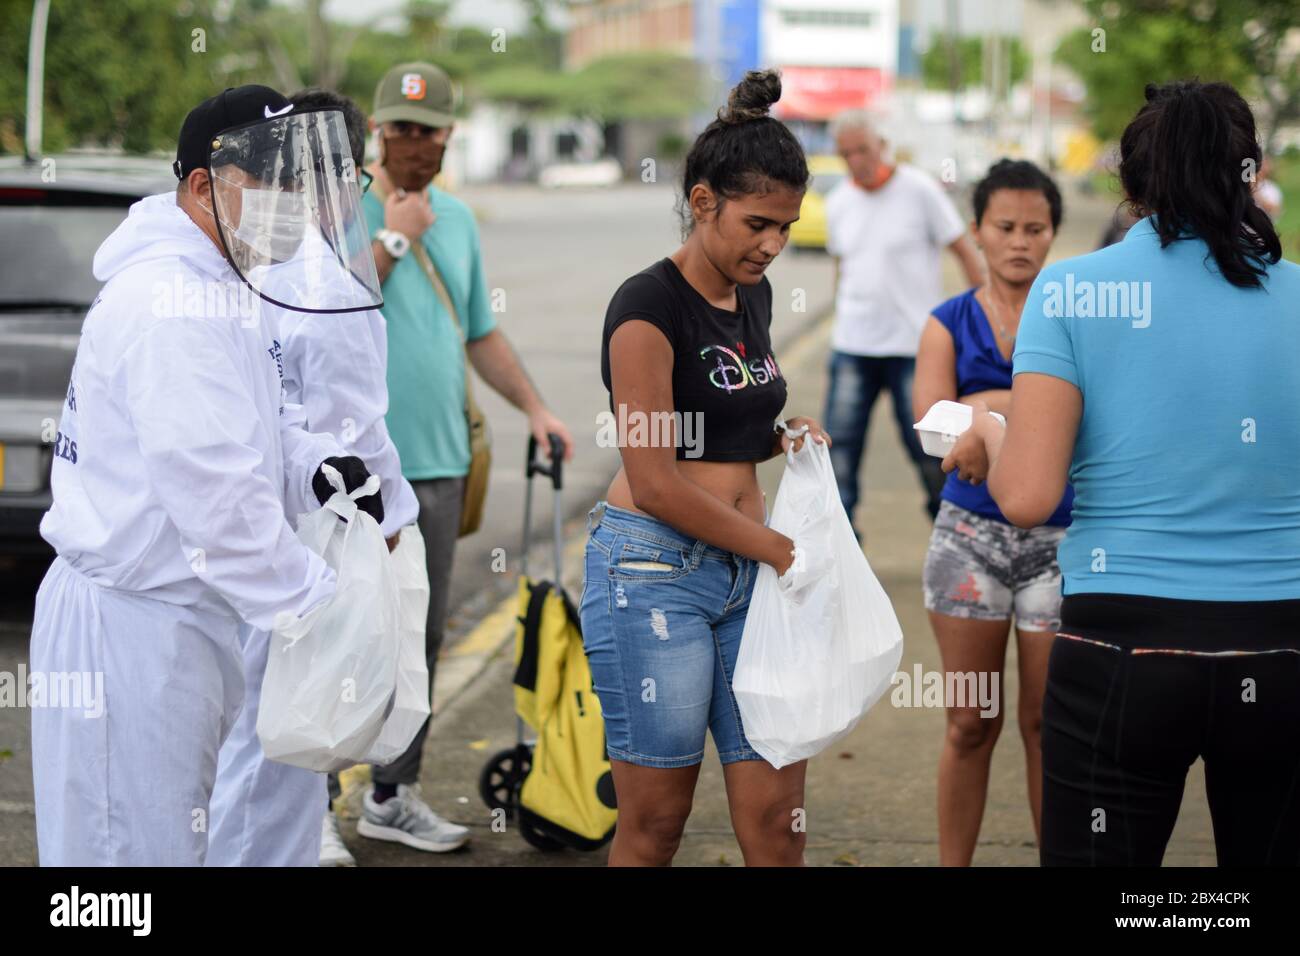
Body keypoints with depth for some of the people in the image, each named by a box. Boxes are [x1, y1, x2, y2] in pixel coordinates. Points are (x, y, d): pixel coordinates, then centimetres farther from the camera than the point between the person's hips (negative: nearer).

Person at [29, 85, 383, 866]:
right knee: (140, 847, -4)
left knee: (177, 834, 19)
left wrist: (319, 467, -3)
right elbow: (215, 493, -28)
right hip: (129, 626, -11)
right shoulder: (173, 304, -22)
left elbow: (252, 428, 19)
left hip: (182, 618, 11)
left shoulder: (223, 292, 14)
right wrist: (314, 604, -22)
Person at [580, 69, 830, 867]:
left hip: (747, 574, 7)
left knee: (778, 822, 2)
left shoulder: (753, 294, 11)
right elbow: (656, 485, -16)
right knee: (656, 823, 3)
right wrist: (782, 550, -9)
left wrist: (786, 437, 4)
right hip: (654, 569, -7)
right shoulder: (650, 305, -12)